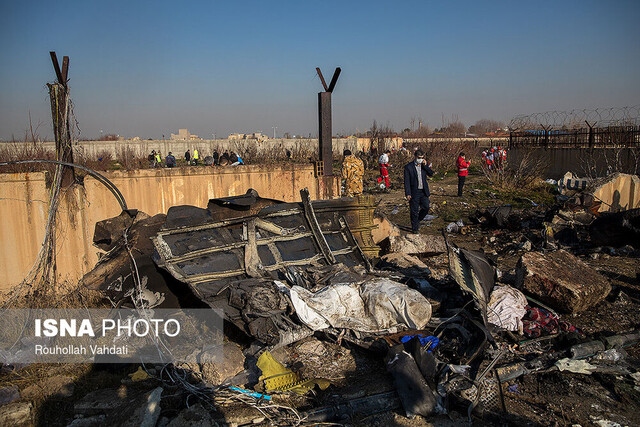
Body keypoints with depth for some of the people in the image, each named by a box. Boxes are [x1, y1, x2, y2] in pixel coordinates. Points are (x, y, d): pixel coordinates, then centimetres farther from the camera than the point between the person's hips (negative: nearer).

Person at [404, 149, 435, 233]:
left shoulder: (424, 165, 6)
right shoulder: (408, 167, -8)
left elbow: (431, 174, -4)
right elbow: (406, 181, -9)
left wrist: (425, 166, -15)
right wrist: (407, 194, -13)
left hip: (424, 191, 4)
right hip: (414, 192, -4)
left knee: (426, 207, 6)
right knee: (414, 211, 4)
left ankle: (418, 220, 32)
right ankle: (415, 228, 17)